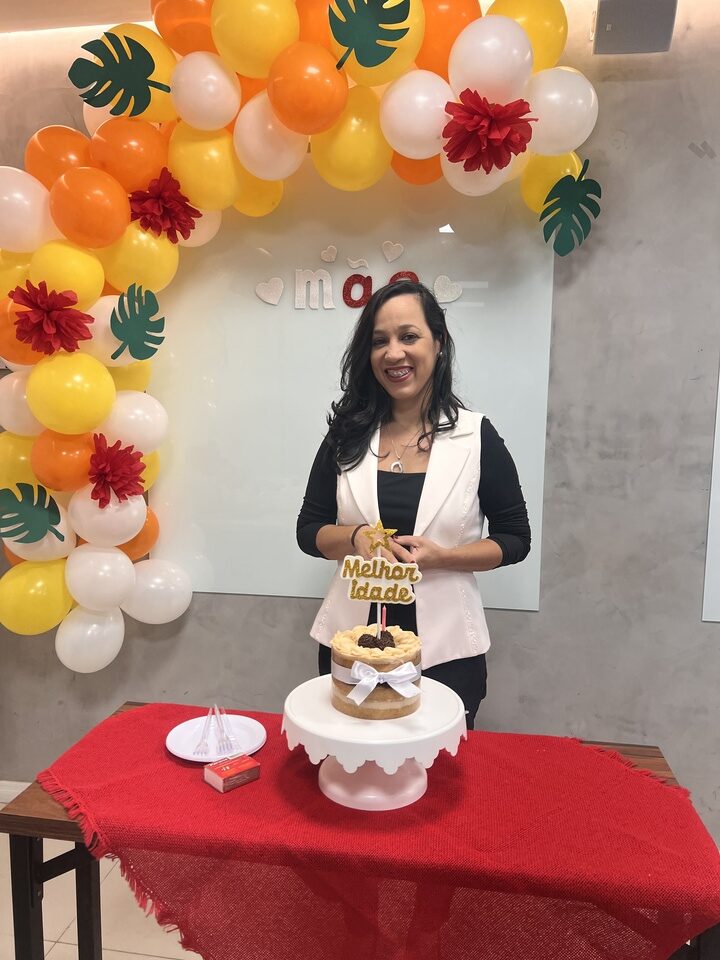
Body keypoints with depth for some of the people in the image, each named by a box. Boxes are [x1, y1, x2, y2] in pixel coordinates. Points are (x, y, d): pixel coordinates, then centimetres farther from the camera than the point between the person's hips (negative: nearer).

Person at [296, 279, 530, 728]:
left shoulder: (477, 437, -6)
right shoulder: (347, 434, 0)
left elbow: (516, 539, -1)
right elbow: (309, 531, 4)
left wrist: (441, 556, -17)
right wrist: (356, 536, -16)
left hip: (446, 649, -1)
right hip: (350, 642, 2)